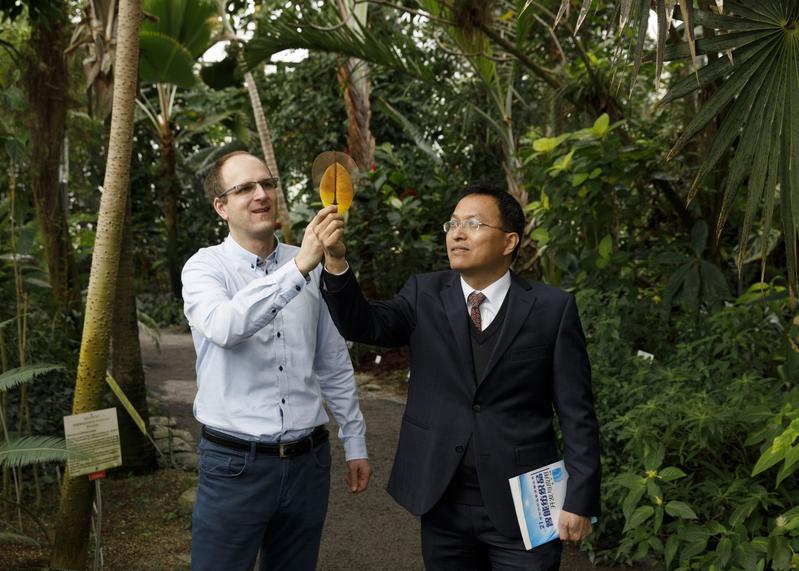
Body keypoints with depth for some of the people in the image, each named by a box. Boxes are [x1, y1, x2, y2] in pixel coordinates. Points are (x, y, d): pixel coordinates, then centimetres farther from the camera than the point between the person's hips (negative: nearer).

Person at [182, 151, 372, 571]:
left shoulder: (311, 267, 5)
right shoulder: (205, 267, -6)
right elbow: (225, 327, -30)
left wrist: (355, 443, 13)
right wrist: (298, 267, -37)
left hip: (308, 461, 4)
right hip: (235, 463, -3)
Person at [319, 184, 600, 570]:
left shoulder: (552, 308, -5)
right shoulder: (424, 294, 2)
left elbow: (576, 414, -4)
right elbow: (363, 325, -15)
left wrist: (580, 501, -7)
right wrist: (336, 262, -31)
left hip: (521, 508, -2)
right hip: (442, 502, 3)